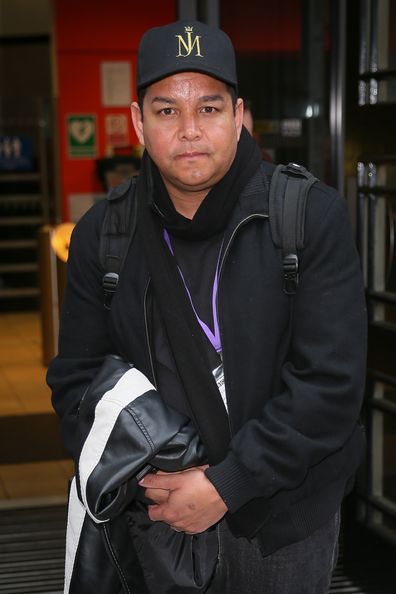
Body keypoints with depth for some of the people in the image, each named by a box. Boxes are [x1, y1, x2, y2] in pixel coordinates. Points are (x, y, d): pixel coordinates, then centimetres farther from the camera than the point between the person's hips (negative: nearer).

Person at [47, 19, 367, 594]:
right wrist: (141, 475, -13)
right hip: (164, 508, 2)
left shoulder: (314, 216, -13)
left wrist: (227, 484, -20)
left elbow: (331, 381, -17)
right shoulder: (102, 233, -3)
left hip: (287, 515, -2)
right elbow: (77, 376, 2)